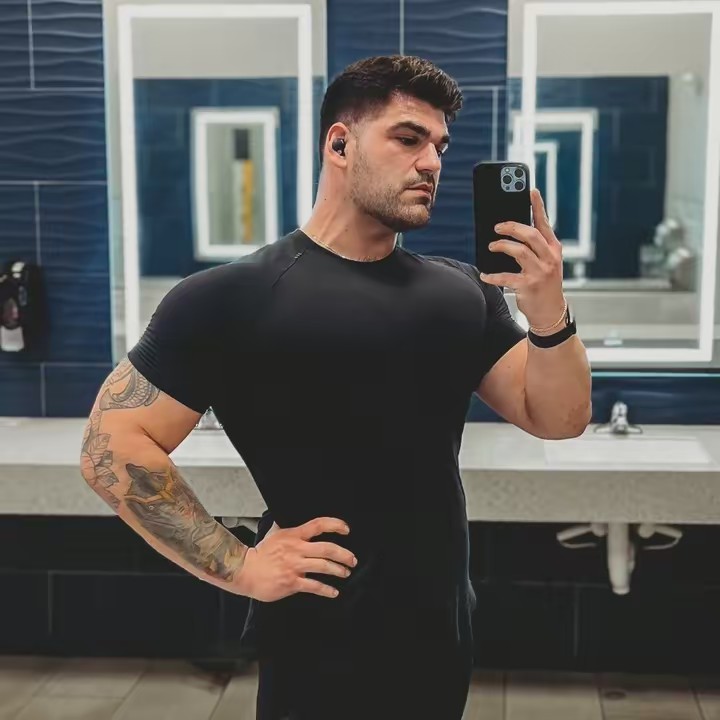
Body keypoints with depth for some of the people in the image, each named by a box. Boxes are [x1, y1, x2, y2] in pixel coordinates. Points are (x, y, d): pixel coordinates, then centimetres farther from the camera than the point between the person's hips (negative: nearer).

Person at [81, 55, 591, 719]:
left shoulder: (461, 292, 4)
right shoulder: (233, 297, -12)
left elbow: (558, 418, 0)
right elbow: (113, 445, -12)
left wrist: (549, 310, -18)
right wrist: (238, 567, -16)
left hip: (445, 633, 6)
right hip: (320, 651, -5)